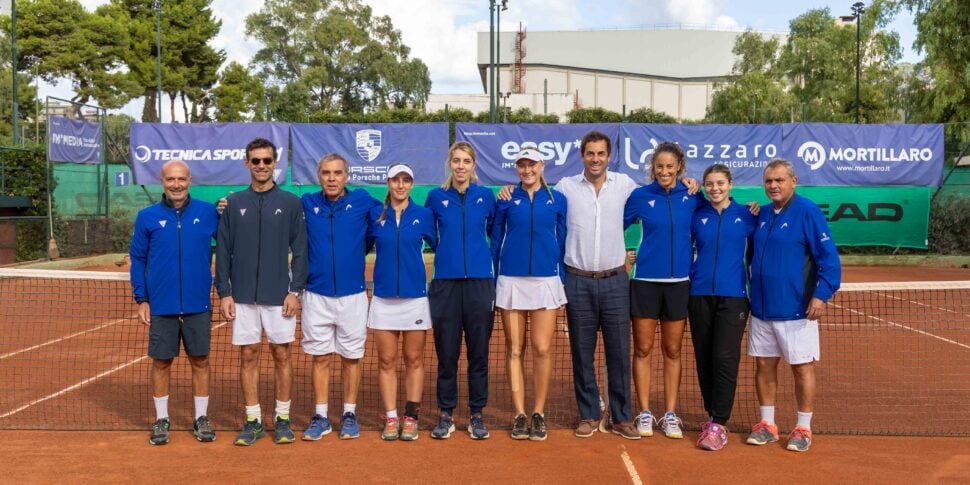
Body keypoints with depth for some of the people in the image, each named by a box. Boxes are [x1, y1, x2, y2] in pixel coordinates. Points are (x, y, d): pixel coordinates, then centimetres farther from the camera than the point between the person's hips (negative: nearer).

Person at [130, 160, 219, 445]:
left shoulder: (208, 213, 1)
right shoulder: (147, 216, 2)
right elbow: (138, 259, 6)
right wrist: (141, 299, 2)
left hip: (198, 306, 0)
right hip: (161, 306, 0)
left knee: (200, 361, 7)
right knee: (161, 362, 8)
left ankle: (201, 419, 20)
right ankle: (161, 420, 23)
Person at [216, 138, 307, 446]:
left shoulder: (290, 203, 2)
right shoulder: (233, 204, 6)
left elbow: (300, 250, 0)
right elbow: (223, 252, 6)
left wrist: (295, 290, -7)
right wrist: (224, 293, -1)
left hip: (279, 296, -1)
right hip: (242, 297, 1)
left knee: (282, 355, 5)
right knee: (248, 357, 6)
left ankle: (283, 419, 17)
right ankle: (253, 421, 17)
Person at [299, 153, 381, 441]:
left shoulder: (363, 201, -2)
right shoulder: (306, 204, 2)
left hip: (353, 295, -1)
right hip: (316, 296, 1)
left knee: (351, 358, 9)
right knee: (320, 358, 8)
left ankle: (350, 414, 23)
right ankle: (320, 417, 20)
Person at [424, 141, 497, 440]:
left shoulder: (486, 197, 5)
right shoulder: (436, 197, 4)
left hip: (480, 282, 0)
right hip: (445, 283, 0)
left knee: (478, 351, 5)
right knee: (446, 351, 4)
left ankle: (477, 414, 17)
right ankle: (446, 414, 16)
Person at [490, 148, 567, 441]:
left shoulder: (557, 199, 7)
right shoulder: (507, 200, 6)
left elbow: (563, 242, 9)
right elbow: (495, 241, 9)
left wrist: (562, 283, 5)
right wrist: (493, 284, 5)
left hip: (546, 281, 0)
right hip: (511, 282, 0)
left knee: (541, 349, -1)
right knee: (514, 350, 4)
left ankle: (539, 414, 13)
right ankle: (520, 414, 12)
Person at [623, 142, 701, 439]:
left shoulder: (691, 197, 2)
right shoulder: (640, 196, -1)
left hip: (679, 282, 1)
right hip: (645, 281, -1)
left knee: (672, 351, 9)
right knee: (642, 349, 4)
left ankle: (670, 415, 18)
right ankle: (645, 413, 15)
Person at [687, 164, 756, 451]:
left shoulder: (745, 215, 3)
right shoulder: (697, 216, 6)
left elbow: (755, 253, 9)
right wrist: (689, 276, 4)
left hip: (732, 297, -2)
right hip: (700, 295, 2)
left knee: (724, 358, -10)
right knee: (704, 359, 7)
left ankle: (719, 424, -2)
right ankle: (712, 416, 20)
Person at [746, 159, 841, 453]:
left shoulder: (807, 211, -9)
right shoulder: (762, 214, 10)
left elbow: (829, 257, -13)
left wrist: (822, 294, -21)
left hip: (795, 309, -6)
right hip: (761, 307, 6)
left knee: (802, 368, 4)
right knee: (764, 365, 10)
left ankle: (803, 429, 16)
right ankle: (767, 424, 22)